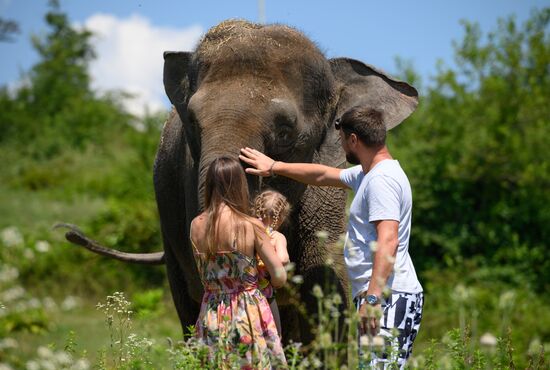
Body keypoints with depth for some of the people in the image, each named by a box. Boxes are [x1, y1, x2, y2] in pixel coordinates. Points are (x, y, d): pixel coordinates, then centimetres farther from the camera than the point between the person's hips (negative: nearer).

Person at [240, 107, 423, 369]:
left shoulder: (382, 180, -13)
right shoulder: (365, 174, 21)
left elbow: (388, 242, -23)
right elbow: (323, 175, 37)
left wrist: (373, 297, -29)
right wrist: (274, 167, 43)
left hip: (389, 297, -10)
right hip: (380, 295, 10)